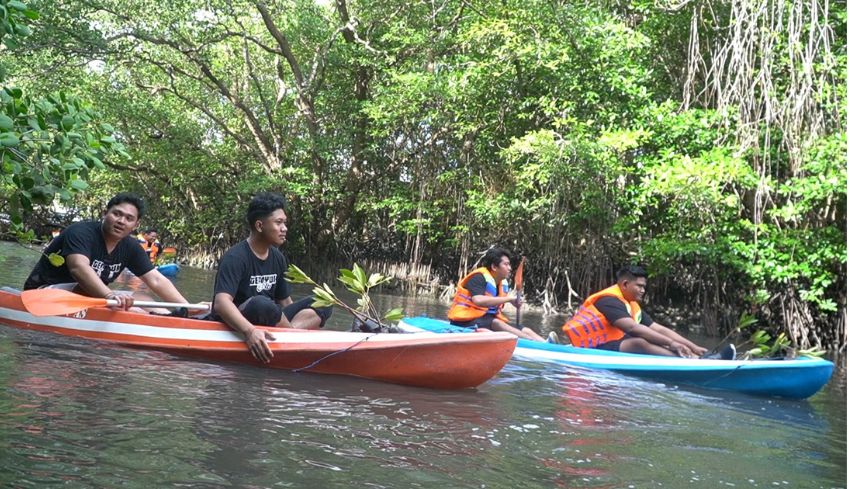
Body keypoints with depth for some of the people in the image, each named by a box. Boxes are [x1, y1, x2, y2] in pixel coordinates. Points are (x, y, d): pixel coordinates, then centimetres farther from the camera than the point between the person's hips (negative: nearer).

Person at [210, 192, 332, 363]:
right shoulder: (235, 258, -16)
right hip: (233, 327, -7)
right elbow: (221, 302, -30)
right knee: (261, 304, -37)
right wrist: (249, 331, -45)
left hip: (267, 323, 8)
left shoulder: (278, 258, 8)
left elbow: (285, 302, 15)